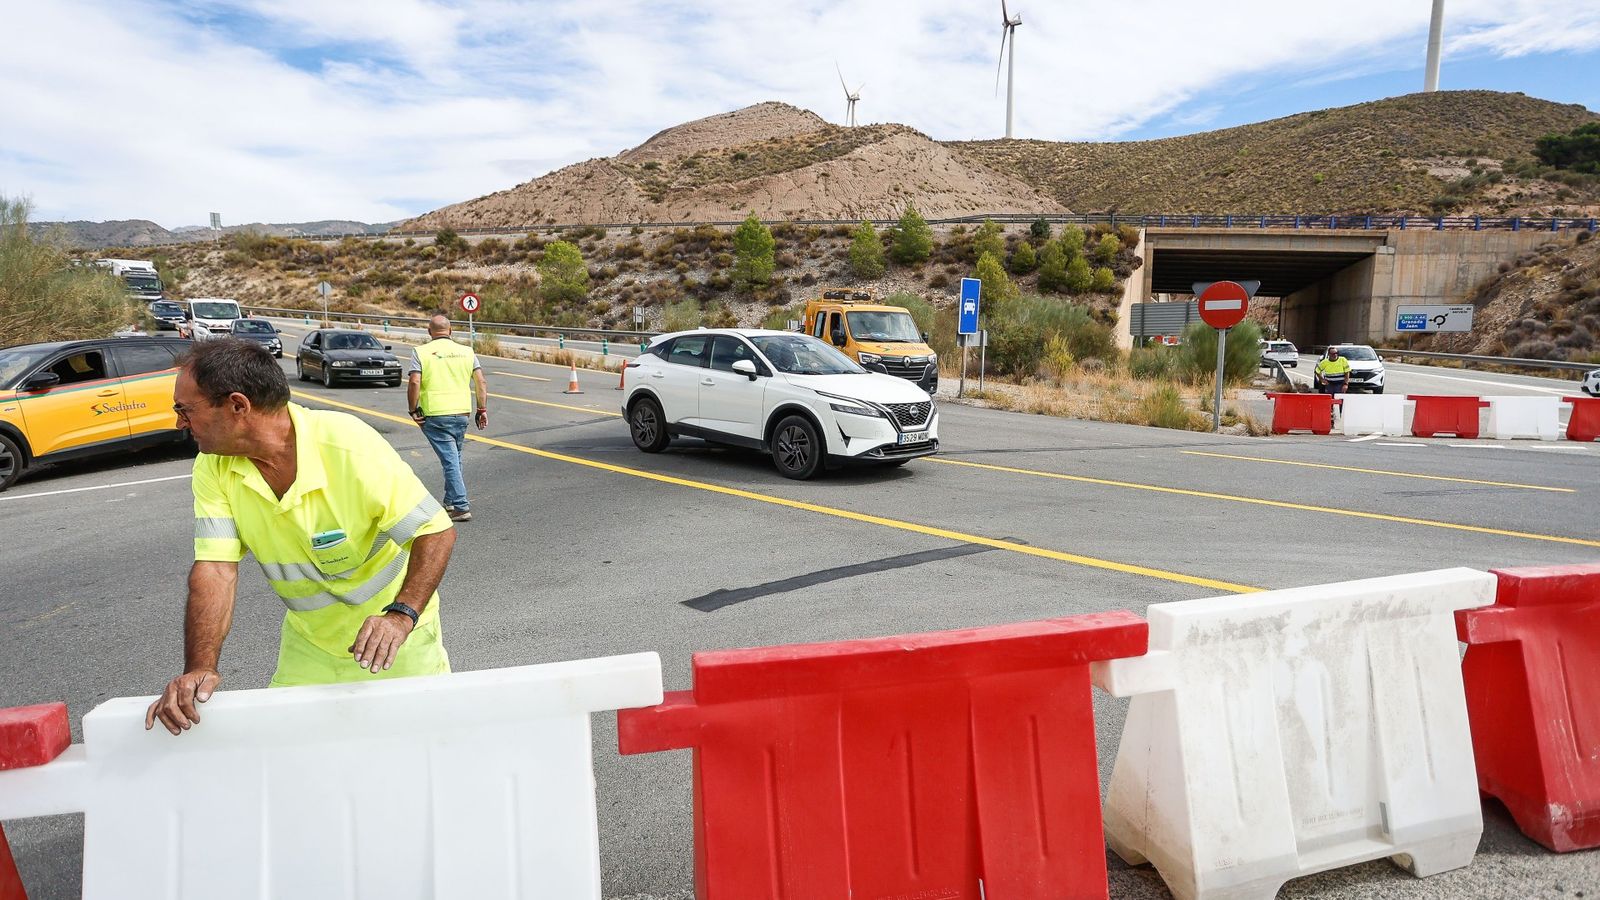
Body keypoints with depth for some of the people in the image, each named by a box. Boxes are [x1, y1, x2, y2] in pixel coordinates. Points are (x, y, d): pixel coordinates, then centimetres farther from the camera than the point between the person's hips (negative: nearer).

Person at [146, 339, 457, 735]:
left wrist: (401, 615, -39)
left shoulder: (350, 445, -28)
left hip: (395, 634, -4)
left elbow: (437, 532, -26)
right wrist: (199, 668, -30)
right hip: (308, 646, 4)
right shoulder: (214, 467, -12)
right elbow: (215, 570, -16)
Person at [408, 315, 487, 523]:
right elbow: (480, 382, 2)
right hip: (461, 413, 4)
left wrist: (413, 410, -3)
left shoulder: (421, 352, -1)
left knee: (450, 461, -4)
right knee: (454, 459, 19)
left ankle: (461, 507, -7)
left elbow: (414, 382, -12)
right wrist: (482, 410, 6)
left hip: (434, 415, -4)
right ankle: (450, 502, 28)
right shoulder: (466, 352, 8)